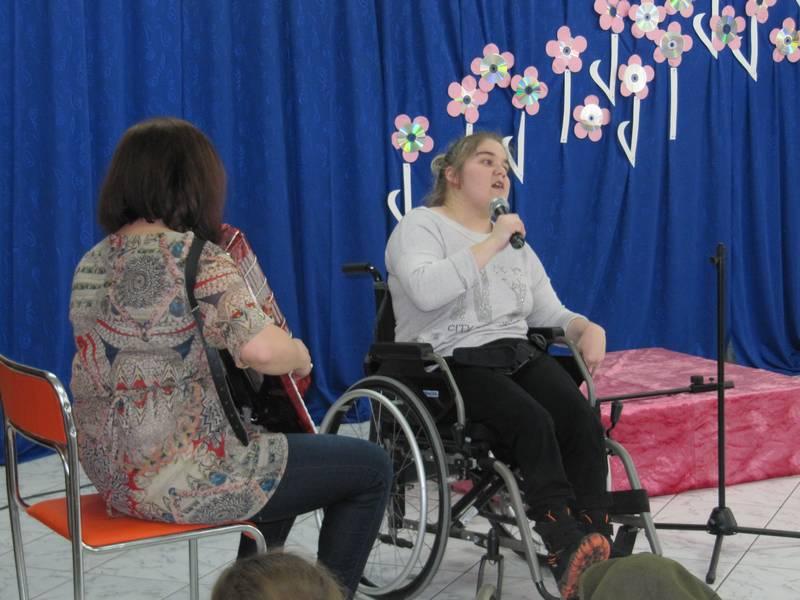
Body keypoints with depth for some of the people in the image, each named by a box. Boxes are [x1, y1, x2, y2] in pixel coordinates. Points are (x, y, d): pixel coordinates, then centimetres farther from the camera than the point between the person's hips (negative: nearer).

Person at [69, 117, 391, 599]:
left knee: (279, 445, 33)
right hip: (178, 478, -9)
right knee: (370, 468, 4)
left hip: (113, 468, 9)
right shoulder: (193, 257, -17)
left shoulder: (95, 263, 8)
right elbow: (262, 350, -30)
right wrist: (301, 355, -9)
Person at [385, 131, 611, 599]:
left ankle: (597, 551, -33)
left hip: (518, 355, 6)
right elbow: (426, 291, -21)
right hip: (450, 365, -6)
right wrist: (490, 244, -17)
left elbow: (550, 313, 19)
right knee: (533, 423, -34)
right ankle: (569, 552, -40)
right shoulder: (420, 226, 1)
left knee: (584, 423, -24)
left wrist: (587, 328, -3)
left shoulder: (513, 241, 22)